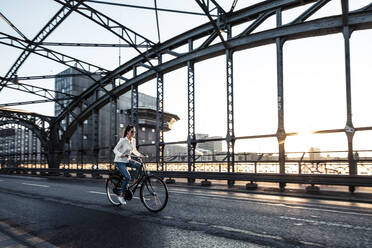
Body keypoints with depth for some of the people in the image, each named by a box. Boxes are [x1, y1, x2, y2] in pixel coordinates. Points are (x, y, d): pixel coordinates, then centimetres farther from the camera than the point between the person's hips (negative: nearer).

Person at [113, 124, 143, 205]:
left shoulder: (133, 140, 3)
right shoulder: (123, 140, -16)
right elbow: (115, 150, -15)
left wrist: (140, 155, -1)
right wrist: (121, 155, -34)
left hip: (128, 160, 6)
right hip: (120, 161, -6)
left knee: (139, 165, -20)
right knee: (127, 177, -20)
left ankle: (134, 182, -7)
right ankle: (121, 196, -6)